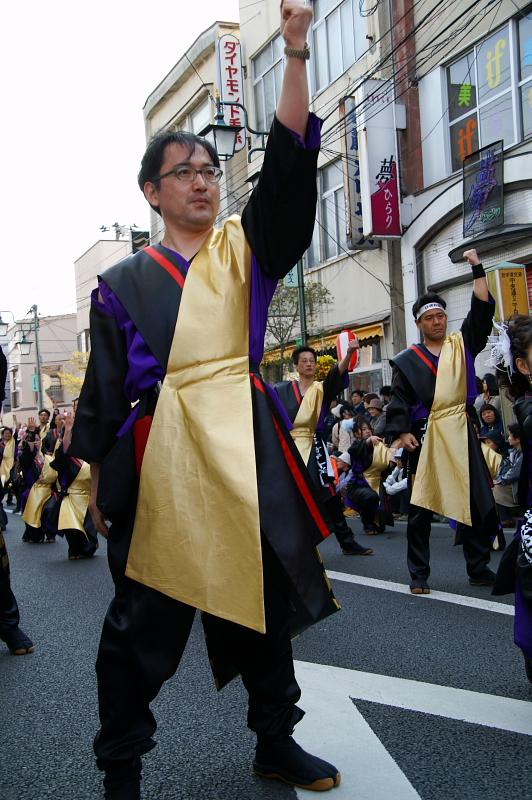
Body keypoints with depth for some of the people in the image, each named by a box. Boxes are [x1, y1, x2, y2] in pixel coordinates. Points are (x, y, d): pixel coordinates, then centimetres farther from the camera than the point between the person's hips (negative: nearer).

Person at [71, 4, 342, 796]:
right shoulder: (123, 284, 4)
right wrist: (96, 477, 4)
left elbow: (290, 162, -6)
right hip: (161, 458, -2)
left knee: (266, 606, 13)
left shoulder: (245, 249, 8)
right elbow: (102, 390, 6)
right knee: (142, 624, 4)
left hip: (249, 454, 3)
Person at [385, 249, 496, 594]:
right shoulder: (408, 361, 6)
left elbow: (482, 309, 3)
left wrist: (478, 268, -1)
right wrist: (402, 433, -12)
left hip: (462, 434, 2)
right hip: (425, 436, -2)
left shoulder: (462, 345, 11)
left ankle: (479, 568, 18)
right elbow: (399, 401, 2)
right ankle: (419, 574, 10)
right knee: (421, 507, 1)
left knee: (475, 502, 5)